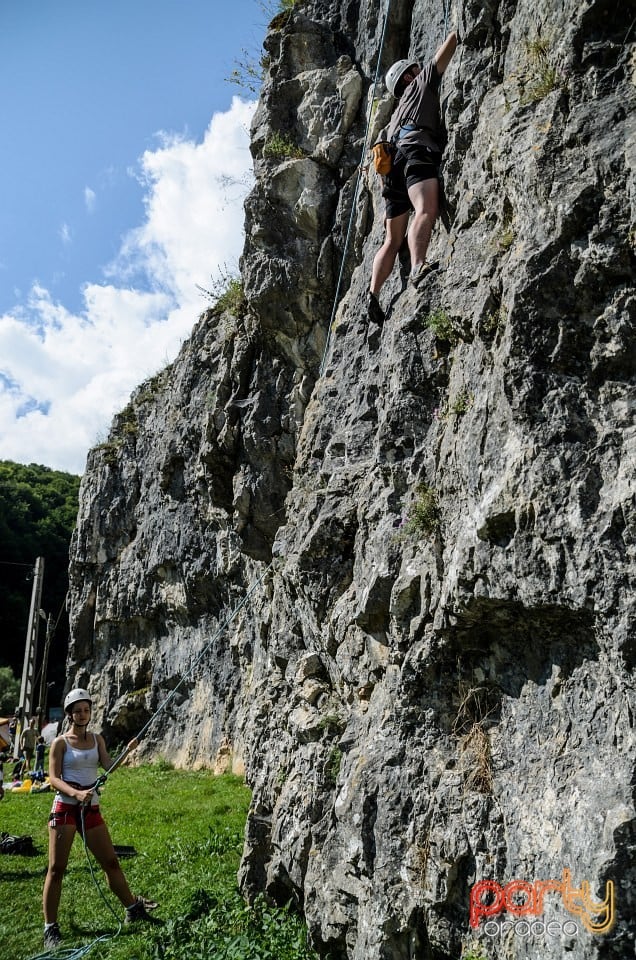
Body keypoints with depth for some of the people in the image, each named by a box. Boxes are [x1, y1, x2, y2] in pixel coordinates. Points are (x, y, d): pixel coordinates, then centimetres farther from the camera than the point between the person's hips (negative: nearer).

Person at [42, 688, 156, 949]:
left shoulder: (97, 739, 8)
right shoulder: (60, 742, -4)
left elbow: (108, 766, -5)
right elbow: (53, 778, -12)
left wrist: (127, 751, -21)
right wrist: (76, 793, -27)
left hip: (91, 809, 4)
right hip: (65, 808, -4)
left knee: (111, 862, 11)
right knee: (56, 868, 0)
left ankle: (133, 909, 24)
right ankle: (50, 928, 12)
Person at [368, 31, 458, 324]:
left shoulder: (399, 113, 42)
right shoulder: (421, 84, 24)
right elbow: (446, 48, 21)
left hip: (394, 165, 8)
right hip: (416, 153, -8)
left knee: (393, 240, 4)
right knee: (426, 211, -32)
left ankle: (373, 296, -8)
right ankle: (417, 267, -57)